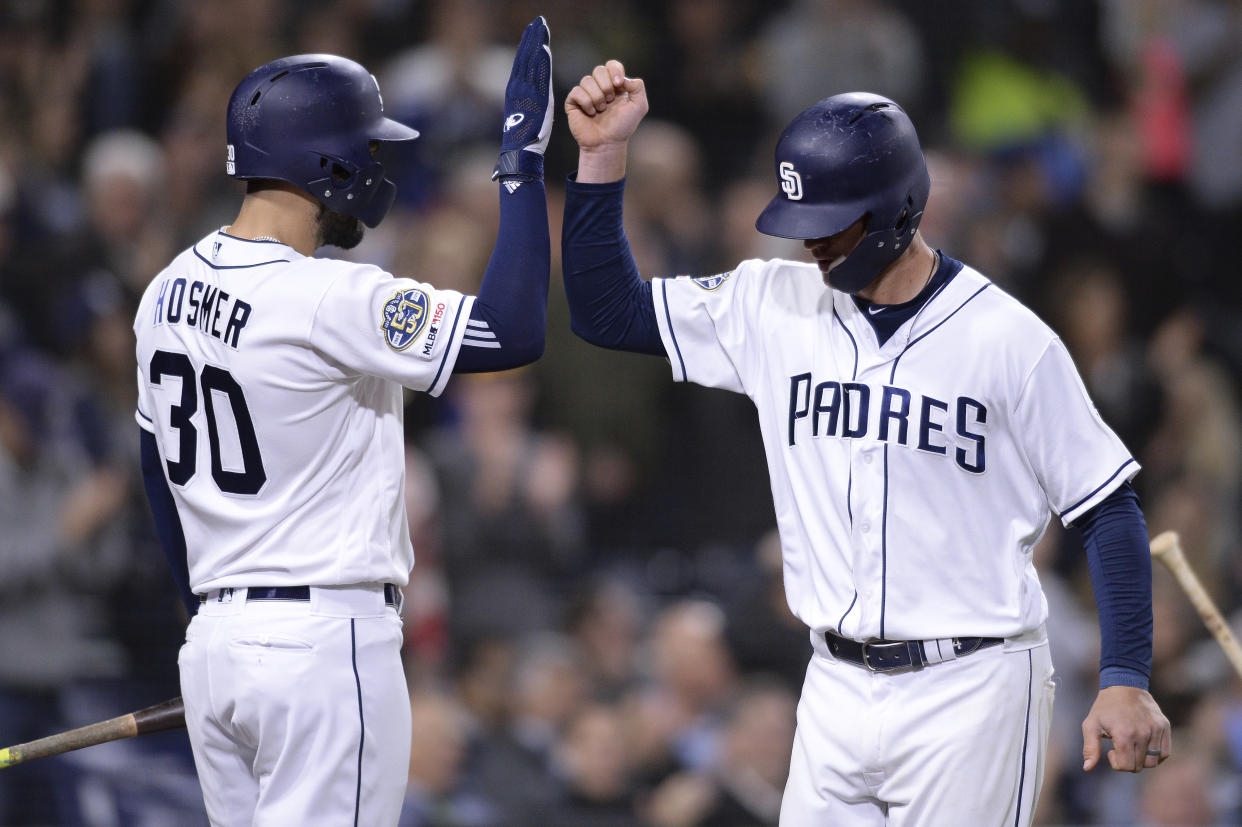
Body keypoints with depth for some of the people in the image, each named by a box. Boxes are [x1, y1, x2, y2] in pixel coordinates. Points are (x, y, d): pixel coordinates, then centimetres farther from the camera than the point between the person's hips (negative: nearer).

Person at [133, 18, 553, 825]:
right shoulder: (330, 299, -17)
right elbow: (513, 333, -20)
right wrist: (524, 166, -14)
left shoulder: (171, 290, 9)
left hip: (213, 640, 8)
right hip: (325, 638, -8)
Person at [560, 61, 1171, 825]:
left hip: (970, 695, -5)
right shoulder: (772, 306, 5)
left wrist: (1126, 680, -13)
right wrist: (603, 156, -2)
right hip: (838, 687, 5)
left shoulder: (1010, 341, -8)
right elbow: (606, 310, 9)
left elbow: (1106, 508, -5)